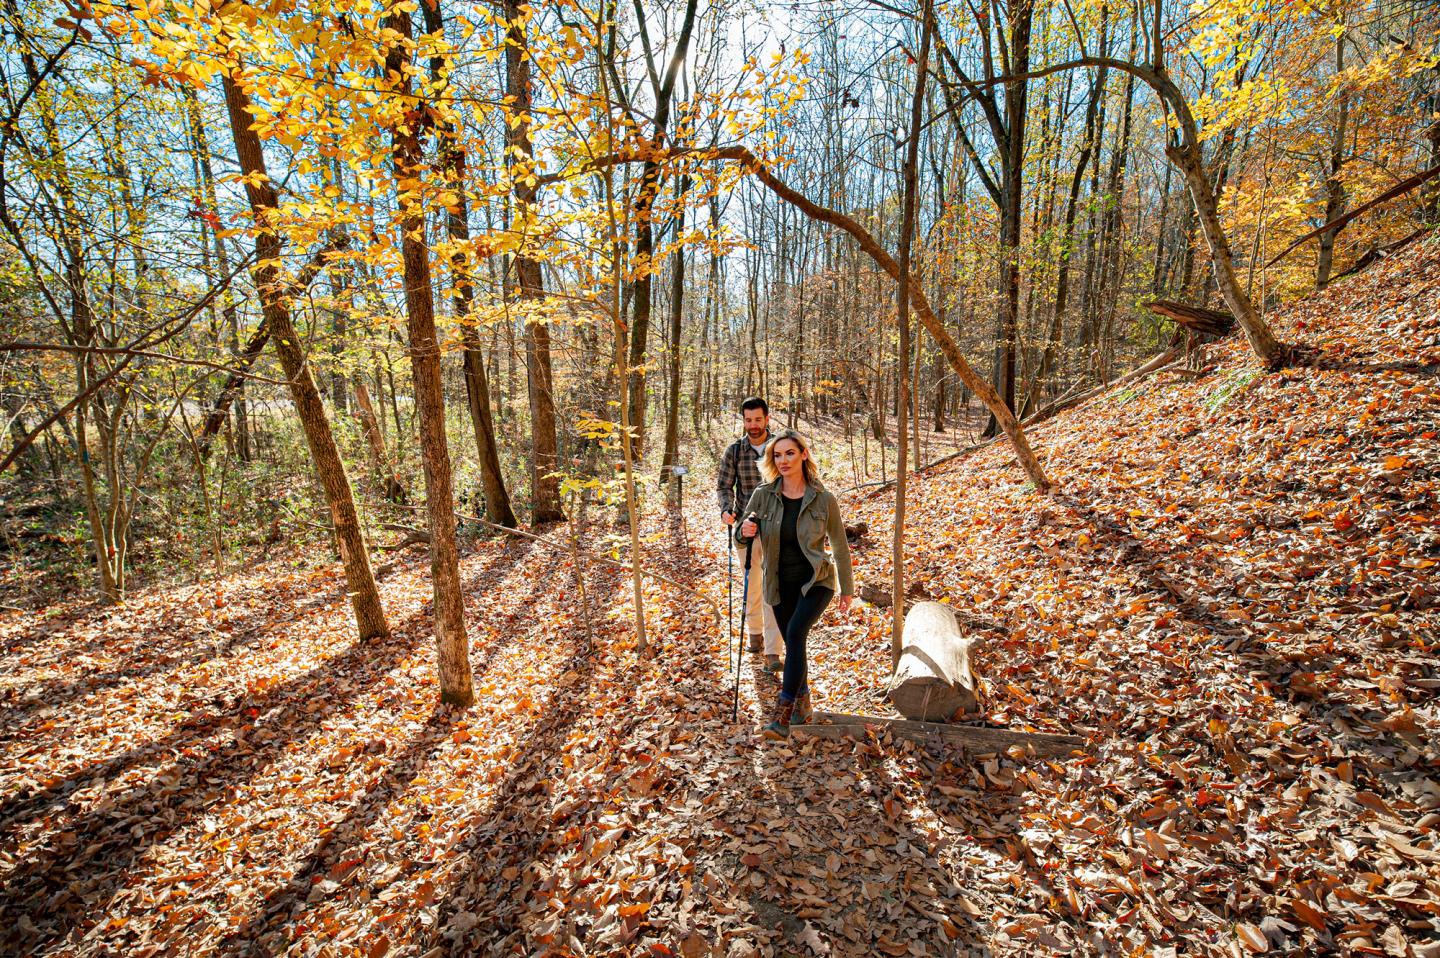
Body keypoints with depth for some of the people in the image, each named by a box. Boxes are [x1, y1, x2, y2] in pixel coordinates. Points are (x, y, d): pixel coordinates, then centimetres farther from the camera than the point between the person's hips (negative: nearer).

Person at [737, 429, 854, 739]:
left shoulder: (823, 499, -12)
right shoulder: (763, 495, -8)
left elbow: (839, 546, 0)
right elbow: (741, 537, 2)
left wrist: (847, 589, 6)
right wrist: (746, 532, -23)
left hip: (816, 581, -3)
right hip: (780, 585, 3)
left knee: (795, 632, -25)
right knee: (793, 644, 14)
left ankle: (783, 713, -18)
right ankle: (802, 702, 38)